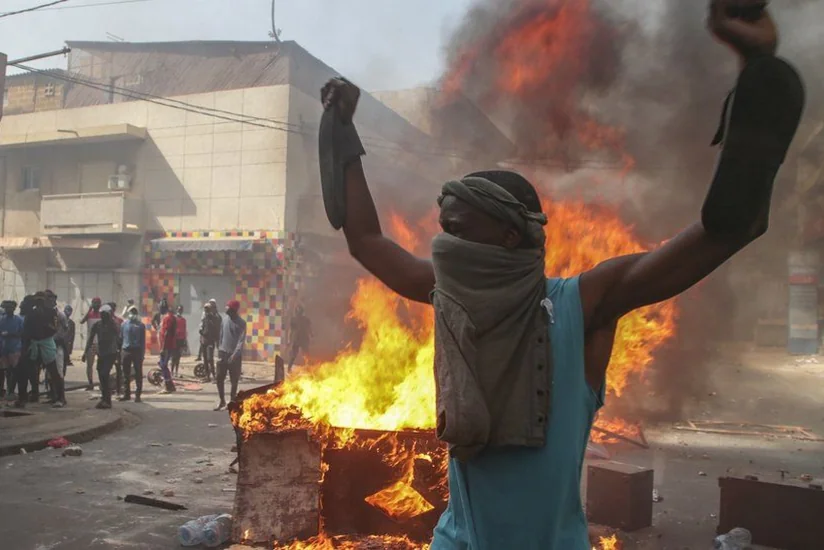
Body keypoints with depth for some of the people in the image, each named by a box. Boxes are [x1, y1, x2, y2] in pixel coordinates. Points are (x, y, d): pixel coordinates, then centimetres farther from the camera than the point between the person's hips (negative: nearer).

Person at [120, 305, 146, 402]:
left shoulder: (141, 325, 2)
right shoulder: (124, 324, 8)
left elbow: (143, 341, 2)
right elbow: (121, 338, 12)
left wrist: (142, 353, -3)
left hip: (137, 351, -3)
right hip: (126, 351, 3)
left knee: (138, 374, 0)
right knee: (126, 374, 9)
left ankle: (137, 395, 6)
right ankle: (127, 394, 18)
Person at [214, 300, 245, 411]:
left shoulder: (241, 323, -10)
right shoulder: (224, 319, 6)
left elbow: (241, 340, -15)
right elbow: (221, 335, 13)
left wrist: (235, 354, -25)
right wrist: (219, 349, 8)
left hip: (235, 355, -4)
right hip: (223, 353, 4)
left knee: (234, 380, 3)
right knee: (219, 378, 4)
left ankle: (232, 401, 15)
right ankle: (222, 400, 18)